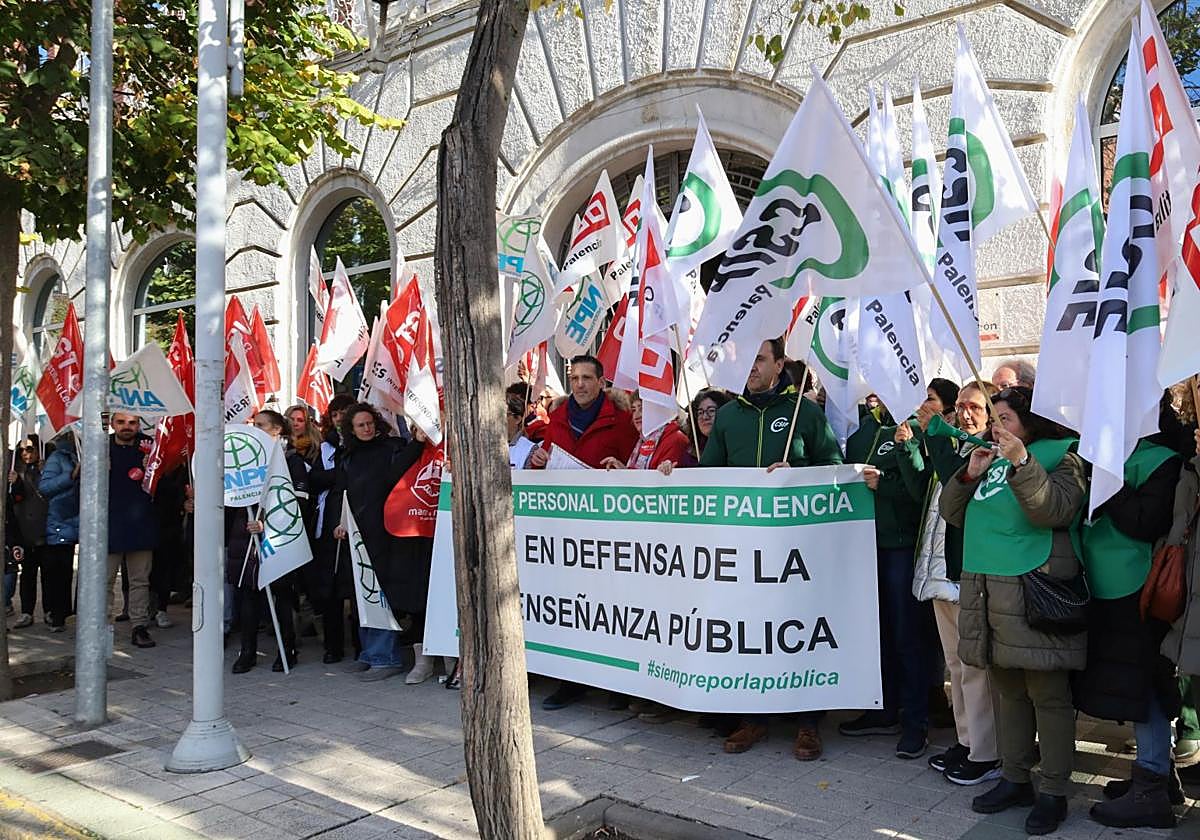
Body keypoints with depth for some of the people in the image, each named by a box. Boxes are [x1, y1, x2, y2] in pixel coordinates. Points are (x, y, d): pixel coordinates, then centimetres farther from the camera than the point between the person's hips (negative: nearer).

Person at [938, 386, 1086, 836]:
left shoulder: (1060, 458, -1)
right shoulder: (992, 459, 19)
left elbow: (1056, 510, -19)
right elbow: (953, 513, 16)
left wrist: (1022, 463, -26)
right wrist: (969, 475, 1)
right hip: (988, 589, 7)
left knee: (1048, 693, -1)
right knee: (1007, 689, 13)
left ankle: (1053, 793, 8)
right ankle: (1014, 778, 24)